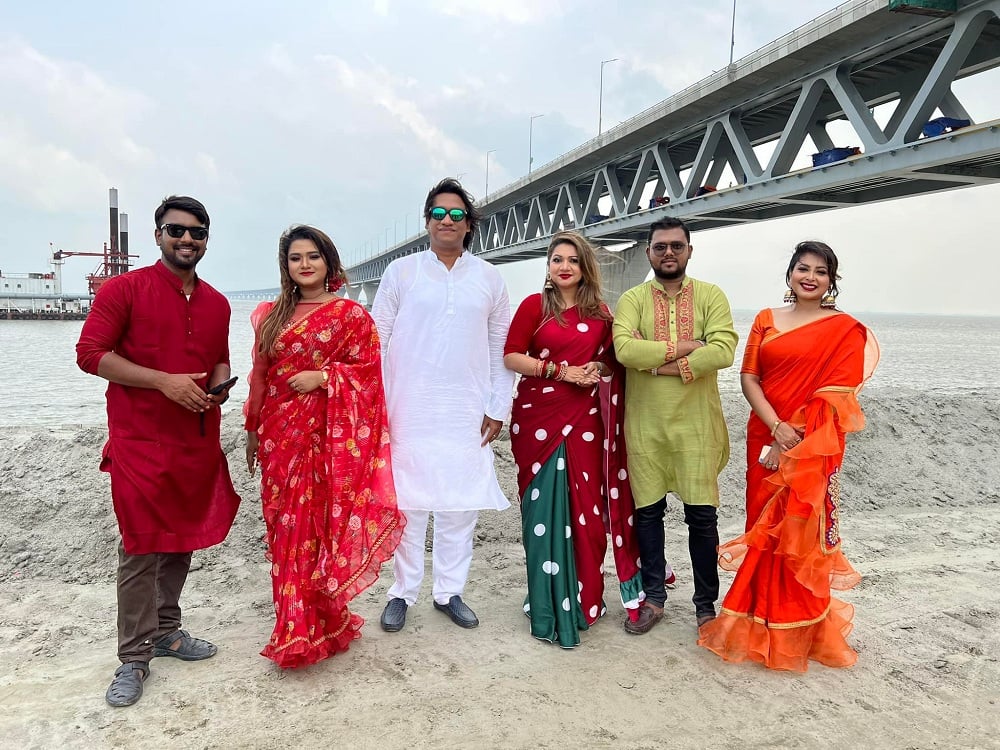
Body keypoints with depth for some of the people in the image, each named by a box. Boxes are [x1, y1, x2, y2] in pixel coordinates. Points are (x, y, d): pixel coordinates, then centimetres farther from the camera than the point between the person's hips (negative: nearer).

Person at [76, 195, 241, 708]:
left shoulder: (216, 304, 11)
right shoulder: (123, 289, -4)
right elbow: (90, 353, -10)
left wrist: (219, 384, 0)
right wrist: (164, 381, -18)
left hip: (197, 441, 5)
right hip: (141, 440, -5)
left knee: (182, 539, 13)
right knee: (141, 548, -1)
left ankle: (166, 629, 30)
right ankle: (135, 657, 12)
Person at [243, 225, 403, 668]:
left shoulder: (351, 314, -1)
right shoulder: (271, 316, 13)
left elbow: (368, 371, -4)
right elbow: (259, 376, 15)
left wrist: (322, 376, -16)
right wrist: (253, 432, 15)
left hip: (328, 436, -5)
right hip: (280, 434, 5)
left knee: (318, 527, -3)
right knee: (284, 528, 8)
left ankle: (317, 627, 10)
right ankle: (295, 628, 22)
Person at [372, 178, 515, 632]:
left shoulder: (488, 278, 8)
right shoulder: (401, 272, 4)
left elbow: (502, 347, 10)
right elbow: (377, 339, 4)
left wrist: (499, 406, 4)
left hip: (468, 415, 2)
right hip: (409, 412, -1)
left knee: (461, 505, 6)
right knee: (408, 503, 2)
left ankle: (449, 592, 21)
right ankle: (402, 593, 18)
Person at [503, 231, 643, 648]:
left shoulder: (599, 312, 11)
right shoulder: (535, 305, 0)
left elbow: (609, 360, 20)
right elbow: (511, 357, -6)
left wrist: (598, 370, -2)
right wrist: (562, 371, -13)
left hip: (584, 419, 3)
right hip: (539, 417, -3)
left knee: (585, 507, 4)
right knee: (546, 508, 0)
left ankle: (583, 597, 22)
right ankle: (549, 604, 13)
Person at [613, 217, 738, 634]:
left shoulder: (711, 296, 3)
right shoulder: (633, 299, 4)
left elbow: (723, 350, -13)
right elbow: (624, 349, -15)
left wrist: (660, 362, -16)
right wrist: (685, 346, -15)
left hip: (696, 423, -1)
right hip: (644, 423, 1)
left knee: (702, 515, 5)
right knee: (647, 511, 10)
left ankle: (706, 603, 23)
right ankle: (653, 598, 27)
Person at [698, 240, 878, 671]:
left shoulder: (845, 330, -2)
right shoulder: (766, 321, 9)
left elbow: (837, 396, -9)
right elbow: (748, 378, 2)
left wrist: (795, 442, -16)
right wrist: (777, 427, -12)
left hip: (814, 446, -3)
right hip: (765, 437, 3)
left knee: (802, 533, 2)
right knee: (765, 527, 9)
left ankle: (799, 632, 21)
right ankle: (760, 624, 24)